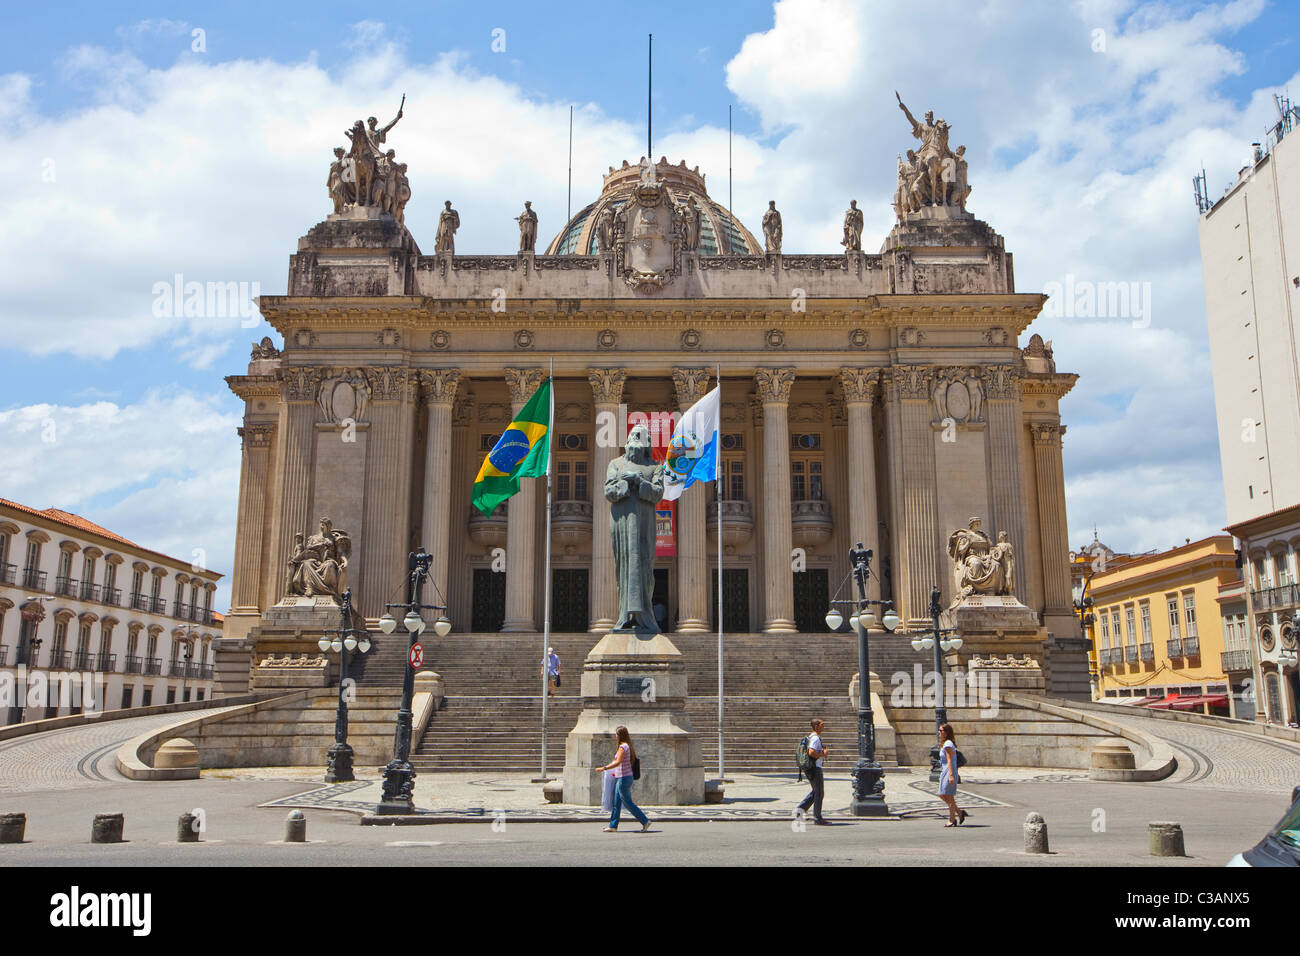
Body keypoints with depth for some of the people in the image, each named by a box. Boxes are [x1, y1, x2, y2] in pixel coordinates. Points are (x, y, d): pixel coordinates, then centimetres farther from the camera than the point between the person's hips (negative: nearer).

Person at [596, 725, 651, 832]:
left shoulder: (623, 747, -18)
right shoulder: (629, 746, 11)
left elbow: (618, 762, -26)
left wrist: (604, 768, -23)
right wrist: (617, 772, 22)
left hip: (623, 778, -10)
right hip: (623, 777, 10)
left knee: (628, 803, -3)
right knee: (616, 802, 13)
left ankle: (645, 821, 1)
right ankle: (613, 825, 18)